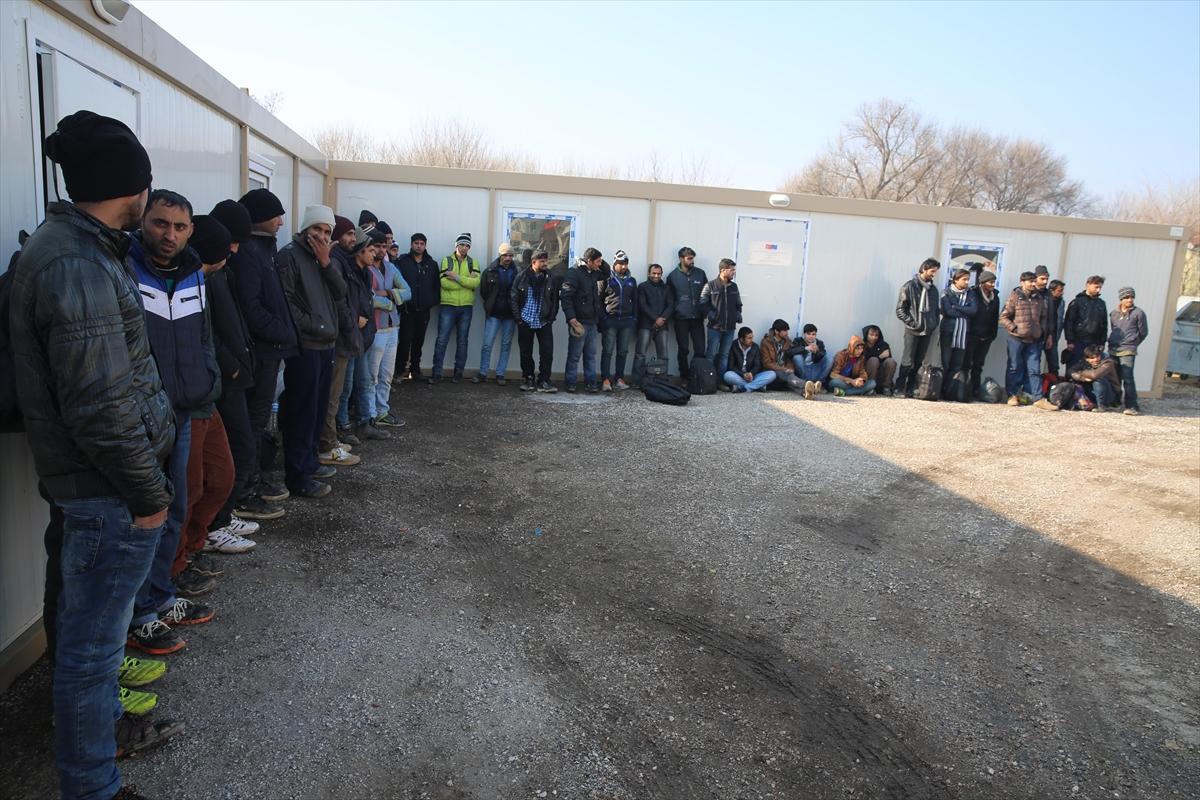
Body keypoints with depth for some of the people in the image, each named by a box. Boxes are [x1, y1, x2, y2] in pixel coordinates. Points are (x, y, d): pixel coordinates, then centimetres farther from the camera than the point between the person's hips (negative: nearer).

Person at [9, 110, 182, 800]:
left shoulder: (73, 246, 9)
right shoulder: (77, 266, -23)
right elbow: (100, 408, -25)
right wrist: (149, 493, -14)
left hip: (99, 484, 10)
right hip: (110, 492, -10)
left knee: (96, 624, 26)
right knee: (94, 642, 6)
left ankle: (107, 724, 46)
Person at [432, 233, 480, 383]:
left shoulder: (473, 263, 7)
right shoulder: (446, 260, 2)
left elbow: (476, 283, -11)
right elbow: (444, 282, -13)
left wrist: (457, 277, -18)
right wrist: (467, 281, -12)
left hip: (466, 307, 2)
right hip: (448, 306, -2)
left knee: (462, 341, 9)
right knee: (442, 340, -4)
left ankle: (458, 372, 18)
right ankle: (437, 373, 1)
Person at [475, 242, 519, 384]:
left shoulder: (517, 272, -1)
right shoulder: (490, 271, -1)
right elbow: (483, 291, 6)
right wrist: (490, 306, 4)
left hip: (510, 314, 1)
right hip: (494, 314, -1)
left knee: (506, 345, 6)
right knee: (487, 344, -2)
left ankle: (500, 374, 14)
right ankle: (483, 374, 8)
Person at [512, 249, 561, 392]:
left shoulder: (551, 279, 3)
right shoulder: (521, 277, 0)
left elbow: (555, 300, 5)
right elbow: (513, 298, 1)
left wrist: (551, 318, -3)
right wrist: (518, 317, -5)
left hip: (544, 322, 0)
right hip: (525, 322, 0)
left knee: (547, 352, -5)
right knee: (526, 353, 7)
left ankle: (543, 381, 3)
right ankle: (528, 379, 20)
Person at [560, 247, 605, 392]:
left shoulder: (593, 273, 13)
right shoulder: (573, 273, -12)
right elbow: (565, 297, -18)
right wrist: (571, 318, -24)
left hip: (592, 321, 8)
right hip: (579, 321, -8)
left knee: (591, 354, 11)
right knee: (574, 354, -1)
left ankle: (590, 382, 17)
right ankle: (570, 383, 8)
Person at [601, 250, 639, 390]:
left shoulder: (631, 281, 12)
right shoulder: (607, 279, 1)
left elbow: (635, 301, 15)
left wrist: (635, 319, 9)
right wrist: (601, 318, -3)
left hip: (627, 321, 4)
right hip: (610, 320, -3)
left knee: (623, 351, 6)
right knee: (608, 350, -6)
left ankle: (619, 379, 12)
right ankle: (606, 379, -6)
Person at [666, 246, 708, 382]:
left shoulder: (700, 273, 5)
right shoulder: (673, 276, 1)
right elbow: (670, 298, 5)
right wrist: (672, 315, -1)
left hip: (697, 317, 1)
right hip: (681, 319, -1)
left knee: (700, 349, -3)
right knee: (683, 350, 5)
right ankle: (684, 378, 14)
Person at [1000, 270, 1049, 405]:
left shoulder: (1039, 299, 10)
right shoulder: (1015, 297, -3)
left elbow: (1043, 317, 20)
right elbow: (1003, 317, -5)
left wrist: (1042, 330, 8)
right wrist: (1014, 328, -13)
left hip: (1034, 340, 4)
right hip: (1016, 339, -4)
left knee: (1034, 369, 4)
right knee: (1015, 368, 4)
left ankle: (1037, 397, 7)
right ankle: (1012, 395, 12)